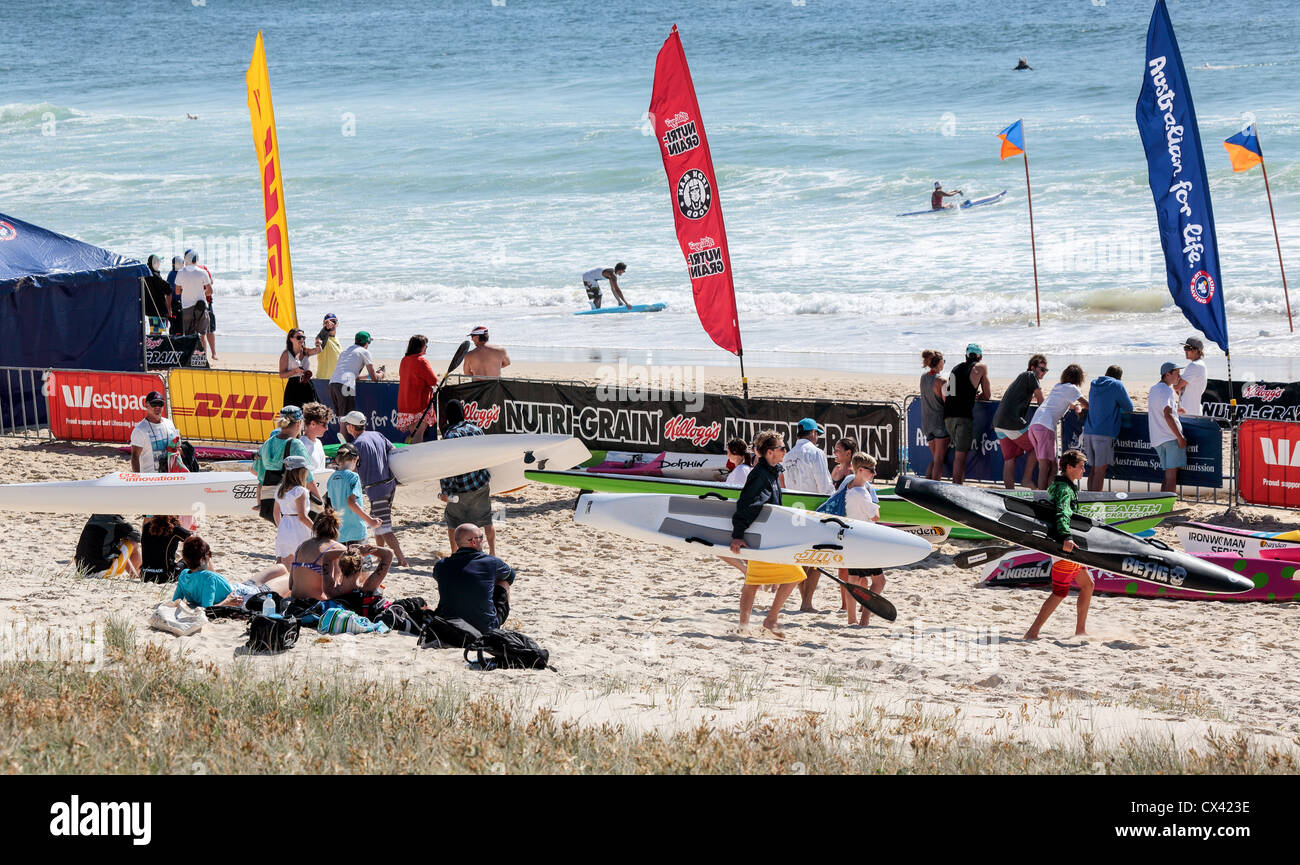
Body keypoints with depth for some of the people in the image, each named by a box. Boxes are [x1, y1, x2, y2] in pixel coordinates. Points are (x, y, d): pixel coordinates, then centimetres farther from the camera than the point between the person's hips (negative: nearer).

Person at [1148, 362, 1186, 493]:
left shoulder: (1153, 389, 19)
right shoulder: (1167, 390, -10)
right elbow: (1167, 415, -20)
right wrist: (1180, 437, -19)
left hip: (1157, 438, 9)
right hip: (1171, 438, -9)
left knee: (1167, 474, 12)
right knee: (1172, 474, -8)